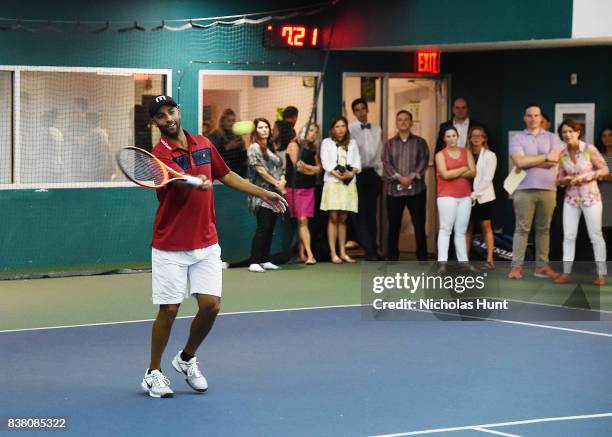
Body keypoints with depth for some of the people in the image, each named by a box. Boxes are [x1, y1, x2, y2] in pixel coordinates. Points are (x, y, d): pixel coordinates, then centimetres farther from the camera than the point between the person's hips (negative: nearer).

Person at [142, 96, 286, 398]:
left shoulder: (204, 145, 7)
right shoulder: (160, 154, -14)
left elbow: (226, 175, 21)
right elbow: (183, 180, -33)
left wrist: (263, 194, 21)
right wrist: (199, 182, -55)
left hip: (207, 245, 5)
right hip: (171, 248, -5)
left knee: (210, 305, -2)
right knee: (169, 310, -2)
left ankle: (186, 359, 24)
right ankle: (153, 373, 16)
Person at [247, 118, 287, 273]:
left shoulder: (271, 148, 19)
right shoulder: (255, 147, -4)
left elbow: (279, 167, 19)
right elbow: (259, 169, -11)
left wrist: (282, 180, -2)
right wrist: (276, 183, -9)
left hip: (275, 192, 8)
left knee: (270, 228, 6)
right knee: (263, 227, -14)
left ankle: (265, 260, 11)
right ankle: (254, 262, -14)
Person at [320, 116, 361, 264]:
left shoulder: (352, 143, 18)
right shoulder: (326, 143, 8)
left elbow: (357, 162, 9)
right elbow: (326, 163, -3)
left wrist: (351, 172, -11)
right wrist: (338, 174, -15)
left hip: (349, 185, 3)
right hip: (333, 183, -3)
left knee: (343, 219, 4)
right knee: (333, 218, -7)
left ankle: (343, 252, 6)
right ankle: (333, 253, -9)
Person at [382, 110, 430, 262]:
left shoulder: (420, 142, 9)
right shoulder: (389, 143, 11)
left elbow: (424, 161, -2)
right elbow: (386, 163, 0)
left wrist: (412, 176, -15)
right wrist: (398, 177, -15)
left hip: (416, 189, -1)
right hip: (394, 189, 1)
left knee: (419, 225, 0)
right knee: (393, 226, 3)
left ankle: (422, 258, 6)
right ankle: (392, 258, 10)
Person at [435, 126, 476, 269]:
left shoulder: (466, 152, 11)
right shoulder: (440, 155, 1)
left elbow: (473, 172, 0)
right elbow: (445, 174, -13)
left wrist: (454, 173, -10)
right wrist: (463, 169, -4)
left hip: (465, 196, 4)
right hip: (447, 196, -4)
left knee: (461, 231, 6)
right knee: (445, 229, -6)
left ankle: (463, 261, 7)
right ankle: (442, 262, -9)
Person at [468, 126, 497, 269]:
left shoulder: (490, 155, 2)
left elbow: (487, 178, -6)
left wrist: (475, 194, -13)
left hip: (483, 197, -2)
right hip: (468, 197, 2)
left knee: (486, 227, 0)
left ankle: (490, 260, 1)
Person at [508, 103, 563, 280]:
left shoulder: (552, 138, 11)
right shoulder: (517, 139, 6)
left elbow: (554, 160, -6)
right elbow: (519, 161, -11)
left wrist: (529, 161, -6)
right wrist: (545, 157, -6)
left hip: (548, 189, 2)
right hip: (524, 189, -2)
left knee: (544, 229, 6)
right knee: (522, 228, -3)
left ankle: (542, 266, 10)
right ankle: (516, 266, -3)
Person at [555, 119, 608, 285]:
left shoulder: (589, 149, -12)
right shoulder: (562, 155, 0)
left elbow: (605, 170, -9)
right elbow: (560, 177, 10)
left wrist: (584, 176, -18)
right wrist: (564, 180, -14)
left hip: (591, 197, -4)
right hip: (571, 199, 4)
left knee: (595, 236, 1)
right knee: (568, 236, 2)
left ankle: (601, 274, 6)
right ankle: (566, 273, 7)